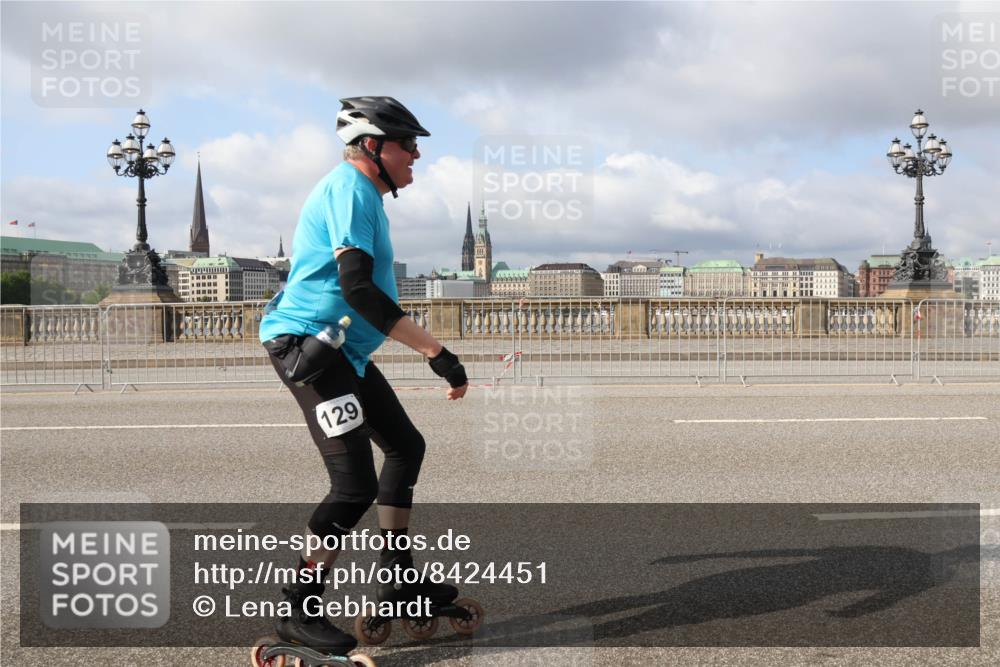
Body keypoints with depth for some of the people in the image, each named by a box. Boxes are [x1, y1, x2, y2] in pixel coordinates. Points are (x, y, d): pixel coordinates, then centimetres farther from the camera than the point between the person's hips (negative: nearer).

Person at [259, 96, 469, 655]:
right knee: (356, 485, -14)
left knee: (406, 445, 16)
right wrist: (436, 350, -28)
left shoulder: (360, 192, 18)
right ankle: (298, 611, 1)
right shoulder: (350, 188, -15)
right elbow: (356, 287, -27)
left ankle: (397, 574, 28)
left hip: (344, 352, 11)